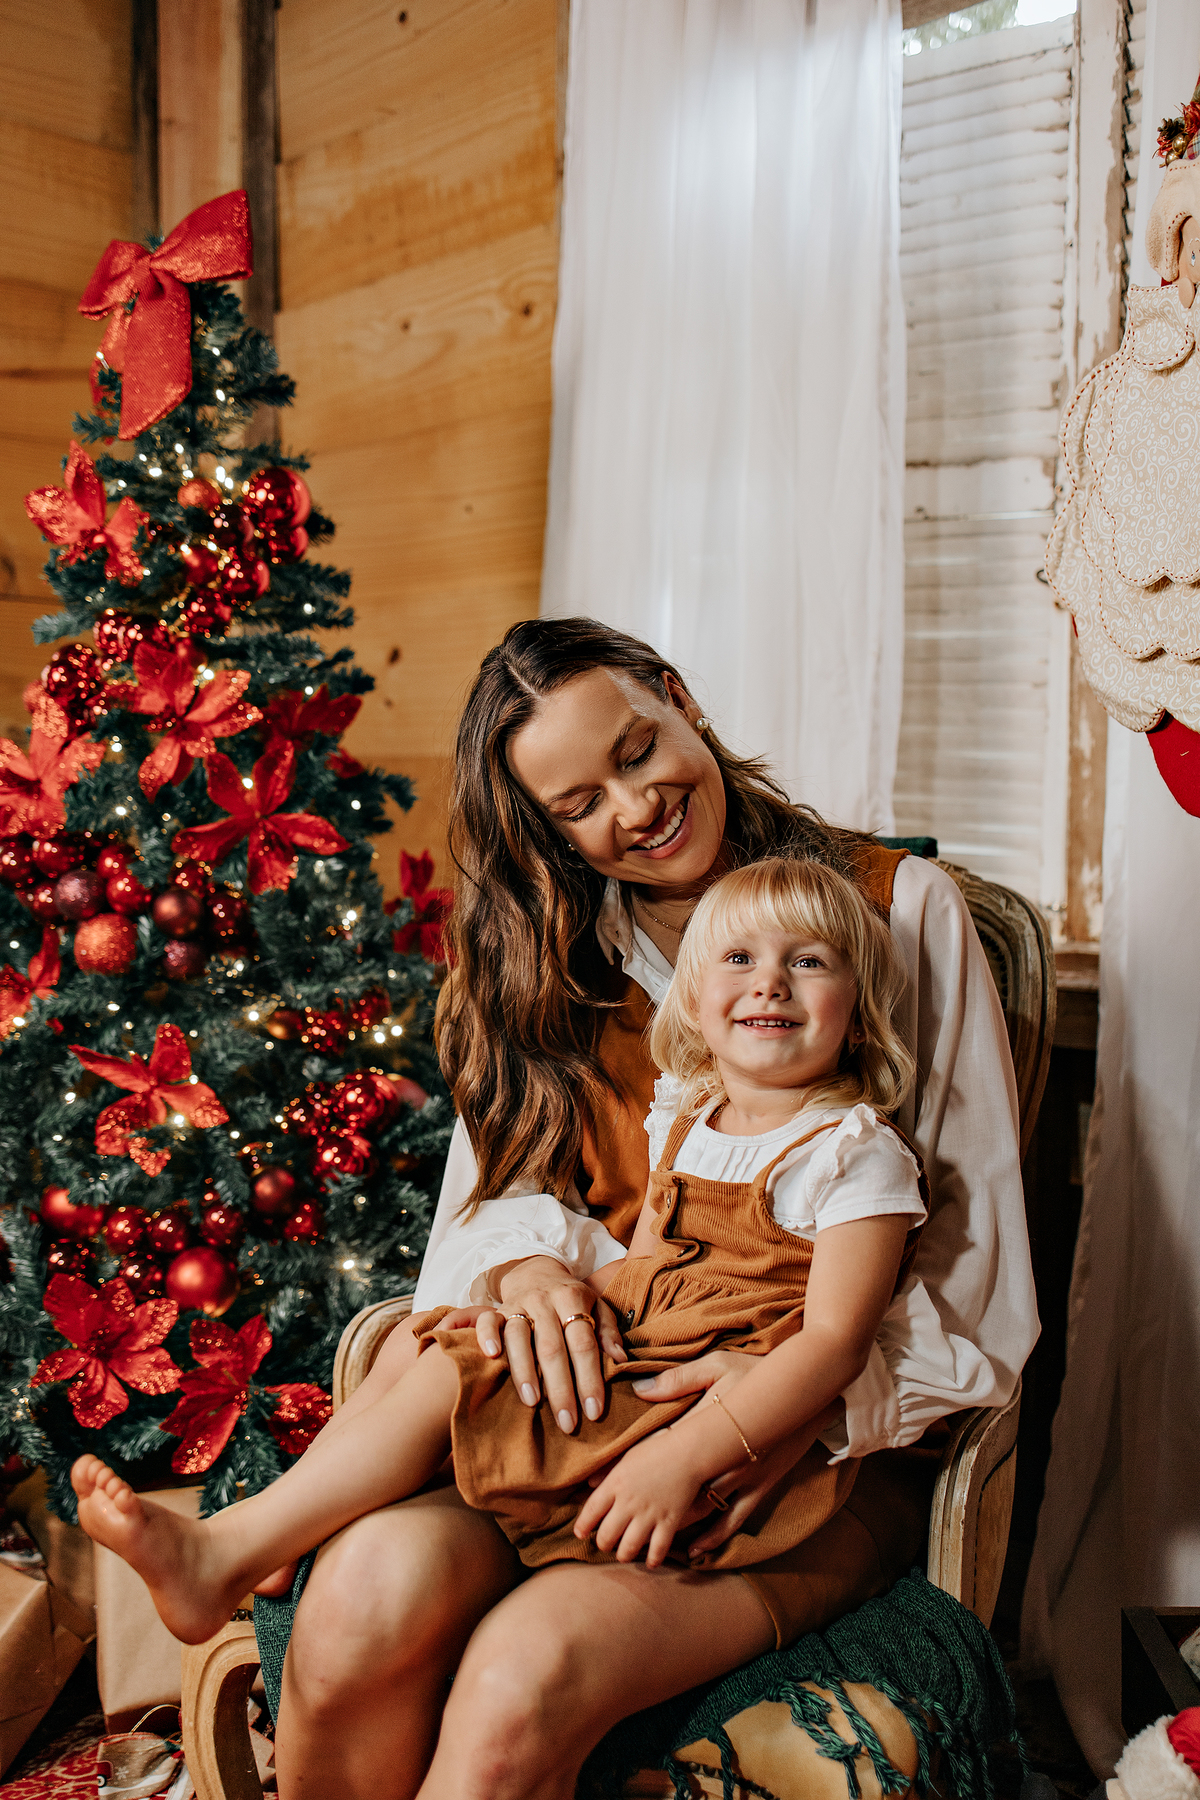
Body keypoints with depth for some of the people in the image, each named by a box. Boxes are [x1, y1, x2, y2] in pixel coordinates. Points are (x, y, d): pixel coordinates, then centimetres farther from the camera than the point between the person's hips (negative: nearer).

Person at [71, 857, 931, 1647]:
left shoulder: (858, 1152, -11)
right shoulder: (691, 1130, 12)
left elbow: (835, 1340, -19)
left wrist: (688, 1454, -29)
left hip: (746, 1421, -8)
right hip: (634, 1373, 8)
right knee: (451, 1364, -6)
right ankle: (225, 1551, -5)